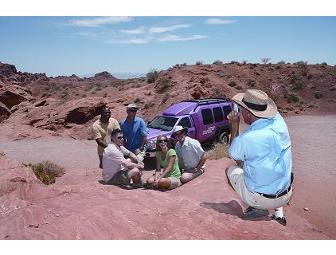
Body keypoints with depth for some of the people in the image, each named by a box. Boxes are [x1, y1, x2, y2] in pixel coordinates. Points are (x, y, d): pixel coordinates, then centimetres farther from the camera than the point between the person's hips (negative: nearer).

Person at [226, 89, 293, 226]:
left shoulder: (246, 138, -26)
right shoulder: (279, 122, -11)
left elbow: (234, 154, -1)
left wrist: (234, 125, 1)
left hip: (260, 200, -5)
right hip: (286, 196, 5)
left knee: (230, 170, 16)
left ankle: (257, 208, 6)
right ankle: (279, 213, 24)